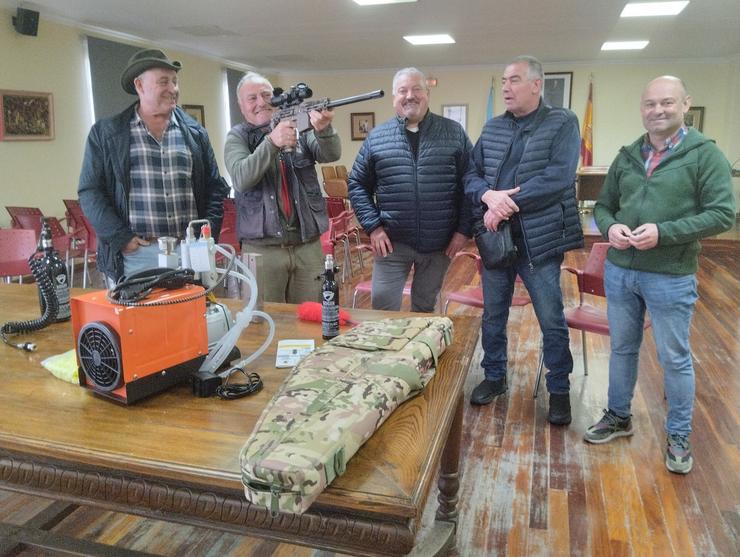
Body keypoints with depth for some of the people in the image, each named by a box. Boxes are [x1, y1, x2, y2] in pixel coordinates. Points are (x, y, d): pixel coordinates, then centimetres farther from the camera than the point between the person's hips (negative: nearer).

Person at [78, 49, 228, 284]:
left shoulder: (194, 133, 12)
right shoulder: (106, 133, 4)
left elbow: (215, 187, 13)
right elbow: (90, 192, 1)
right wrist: (121, 238, -9)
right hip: (134, 254, -2)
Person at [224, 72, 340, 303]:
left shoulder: (298, 125, 8)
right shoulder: (238, 137, 3)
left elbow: (331, 154, -9)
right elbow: (241, 179, -15)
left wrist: (323, 130, -31)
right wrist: (272, 142, -29)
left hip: (308, 246, 2)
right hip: (261, 249, -2)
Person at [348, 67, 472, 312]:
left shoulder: (454, 133, 2)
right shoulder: (377, 136, 3)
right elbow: (357, 185, 6)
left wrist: (463, 229, -4)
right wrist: (373, 227, -5)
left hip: (439, 243, 0)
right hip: (391, 242, 0)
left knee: (425, 308, 15)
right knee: (383, 308, 1)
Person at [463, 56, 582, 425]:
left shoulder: (562, 124, -5)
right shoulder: (492, 128, 10)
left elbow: (558, 177, -18)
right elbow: (471, 175, 5)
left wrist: (508, 204, -21)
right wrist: (489, 195, -18)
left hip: (540, 240, -4)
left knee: (552, 321, 7)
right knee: (492, 315, 15)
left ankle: (559, 390, 25)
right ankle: (494, 376, 34)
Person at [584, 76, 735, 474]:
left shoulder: (705, 154, -6)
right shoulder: (627, 156, 8)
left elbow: (722, 214, -13)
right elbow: (602, 205, 12)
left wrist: (663, 233, -22)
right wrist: (610, 228, -10)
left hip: (671, 277, -4)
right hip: (619, 271, 5)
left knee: (674, 359, 8)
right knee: (622, 348, 17)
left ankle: (678, 436, 26)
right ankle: (618, 416, 35)